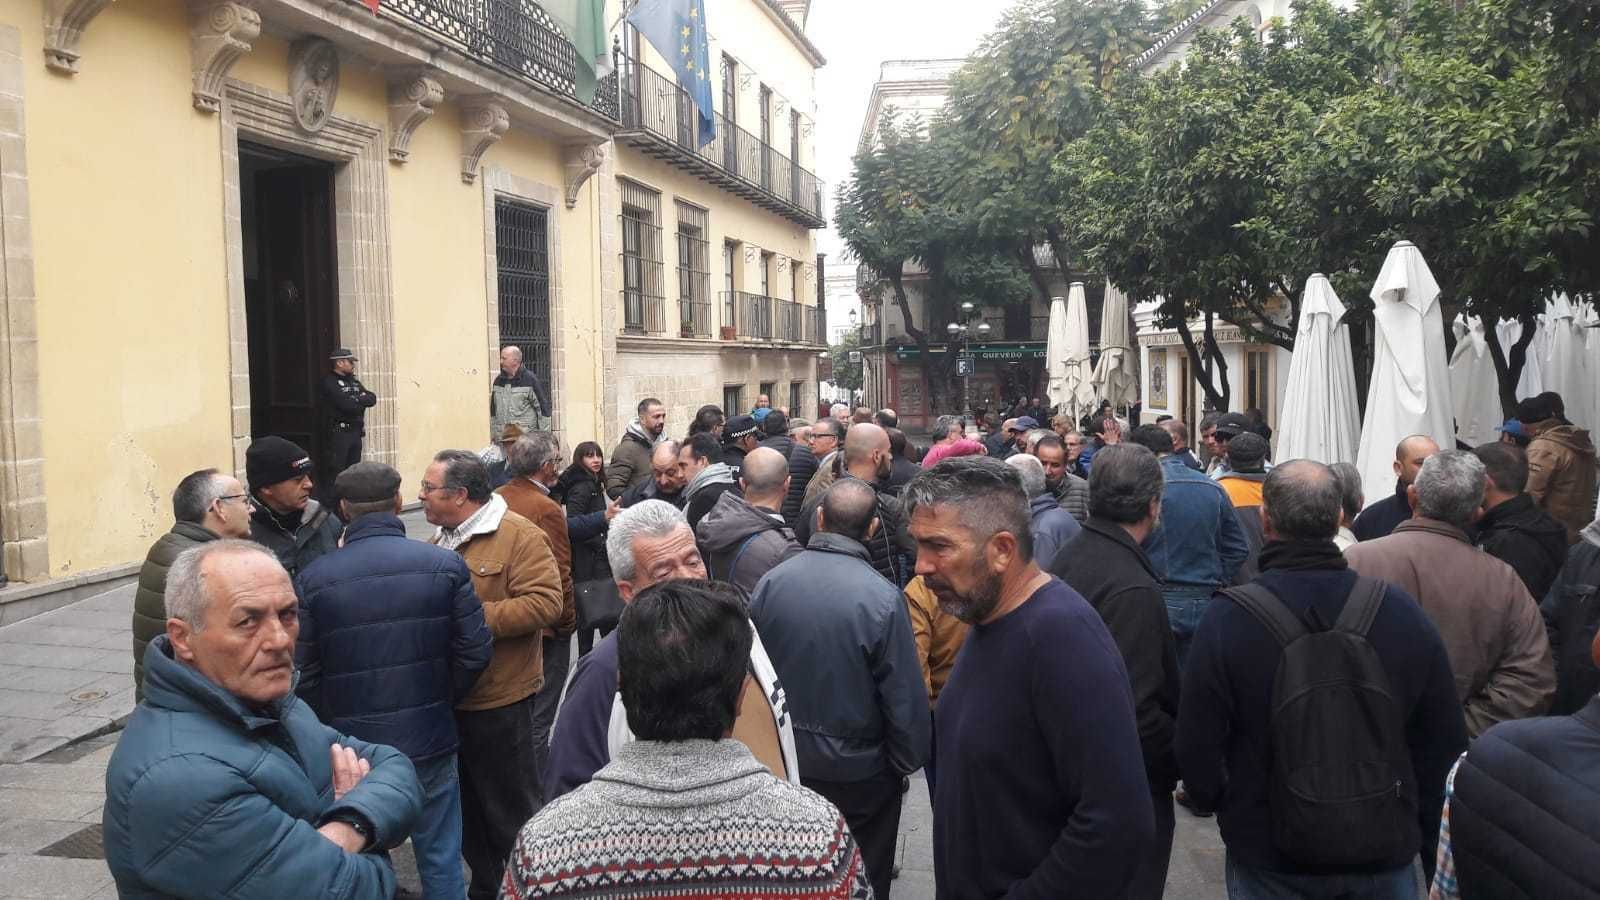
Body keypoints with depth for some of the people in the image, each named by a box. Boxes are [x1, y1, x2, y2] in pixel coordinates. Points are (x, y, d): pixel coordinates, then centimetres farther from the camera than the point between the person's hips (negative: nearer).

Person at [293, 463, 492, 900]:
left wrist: (331, 727, 10)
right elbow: (475, 652, -6)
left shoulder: (312, 579, -9)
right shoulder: (444, 565, -8)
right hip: (430, 744, 0)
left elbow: (303, 676, -7)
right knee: (441, 862, 14)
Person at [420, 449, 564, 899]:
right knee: (468, 806, 19)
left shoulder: (519, 536, -14)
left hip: (499, 700, -7)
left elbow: (545, 603, -23)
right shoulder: (441, 538, 10)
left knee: (510, 810, 5)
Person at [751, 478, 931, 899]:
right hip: (857, 769, -3)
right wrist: (908, 762, -1)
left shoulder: (771, 581, -12)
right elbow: (905, 697, -18)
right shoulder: (882, 597, -23)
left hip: (785, 760, 3)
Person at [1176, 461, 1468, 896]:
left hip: (1270, 864, -2)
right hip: (1386, 860, 2)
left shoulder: (1227, 618, -18)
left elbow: (1197, 750, -12)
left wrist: (1231, 809, 9)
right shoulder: (1402, 610, -11)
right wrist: (1431, 841, 13)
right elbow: (1445, 746, -2)